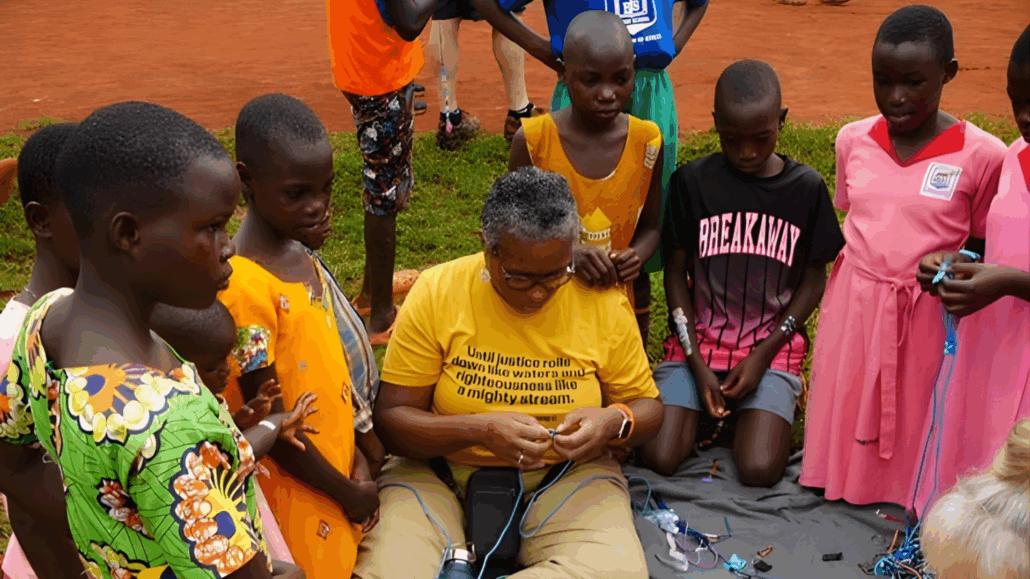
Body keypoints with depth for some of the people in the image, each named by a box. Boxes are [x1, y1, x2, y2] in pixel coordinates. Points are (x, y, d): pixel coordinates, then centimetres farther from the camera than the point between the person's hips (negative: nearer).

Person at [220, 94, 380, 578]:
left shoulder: (299, 253, 0)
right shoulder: (244, 284, -25)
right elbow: (268, 419, -21)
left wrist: (354, 456, 2)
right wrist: (348, 493, -12)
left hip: (335, 464, 7)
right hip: (295, 490, -7)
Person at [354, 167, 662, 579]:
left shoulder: (604, 301, -5)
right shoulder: (436, 293, -9)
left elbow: (646, 406, 7)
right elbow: (390, 418, -8)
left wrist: (614, 421, -18)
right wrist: (479, 430, -26)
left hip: (566, 473, 3)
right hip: (440, 473, -2)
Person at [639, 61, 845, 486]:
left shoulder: (807, 188, -2)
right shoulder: (692, 180, -2)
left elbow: (814, 279, 4)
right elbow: (676, 271, 1)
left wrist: (763, 354, -8)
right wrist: (697, 364, -7)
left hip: (772, 346, 0)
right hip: (698, 341, 1)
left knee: (760, 470, -19)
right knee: (659, 459, -17)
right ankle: (702, 404, 15)